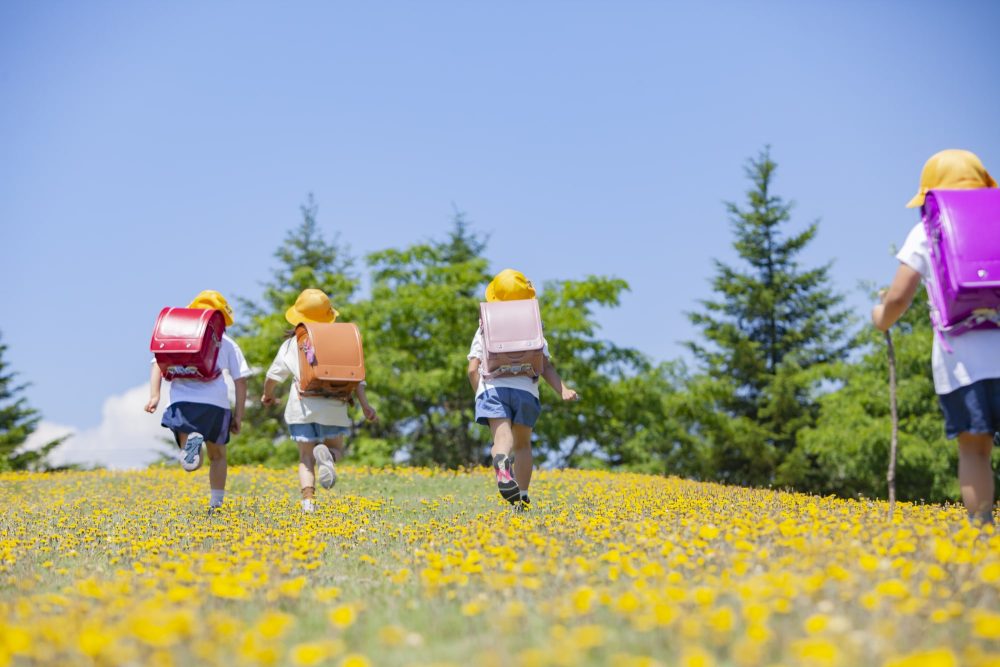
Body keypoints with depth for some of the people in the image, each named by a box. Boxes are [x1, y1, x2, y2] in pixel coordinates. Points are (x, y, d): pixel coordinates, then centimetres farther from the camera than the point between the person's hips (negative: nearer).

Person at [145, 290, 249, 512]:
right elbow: (241, 379, 9)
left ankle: (190, 442, -37)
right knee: (217, 455, 21)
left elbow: (158, 364, 1)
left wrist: (154, 395, -7)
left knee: (190, 464, -3)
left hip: (183, 402, 0)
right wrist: (238, 415, 11)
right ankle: (216, 504, 15)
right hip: (216, 403, 0)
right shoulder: (227, 343, 13)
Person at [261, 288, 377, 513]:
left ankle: (308, 498, -15)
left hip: (301, 407, 1)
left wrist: (267, 395, 35)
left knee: (306, 457, 7)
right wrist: (364, 404, -1)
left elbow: (274, 375, 16)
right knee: (336, 449, 16)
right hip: (333, 407, -1)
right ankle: (326, 454, -21)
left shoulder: (291, 344, 8)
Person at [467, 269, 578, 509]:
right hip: (525, 389, 1)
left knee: (501, 437, -17)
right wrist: (563, 391, -4)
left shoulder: (485, 329, 19)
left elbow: (473, 369, 10)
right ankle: (522, 497, 10)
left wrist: (480, 395, 23)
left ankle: (502, 466, -52)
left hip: (492, 388, -1)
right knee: (522, 443, 16)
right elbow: (546, 366, 3)